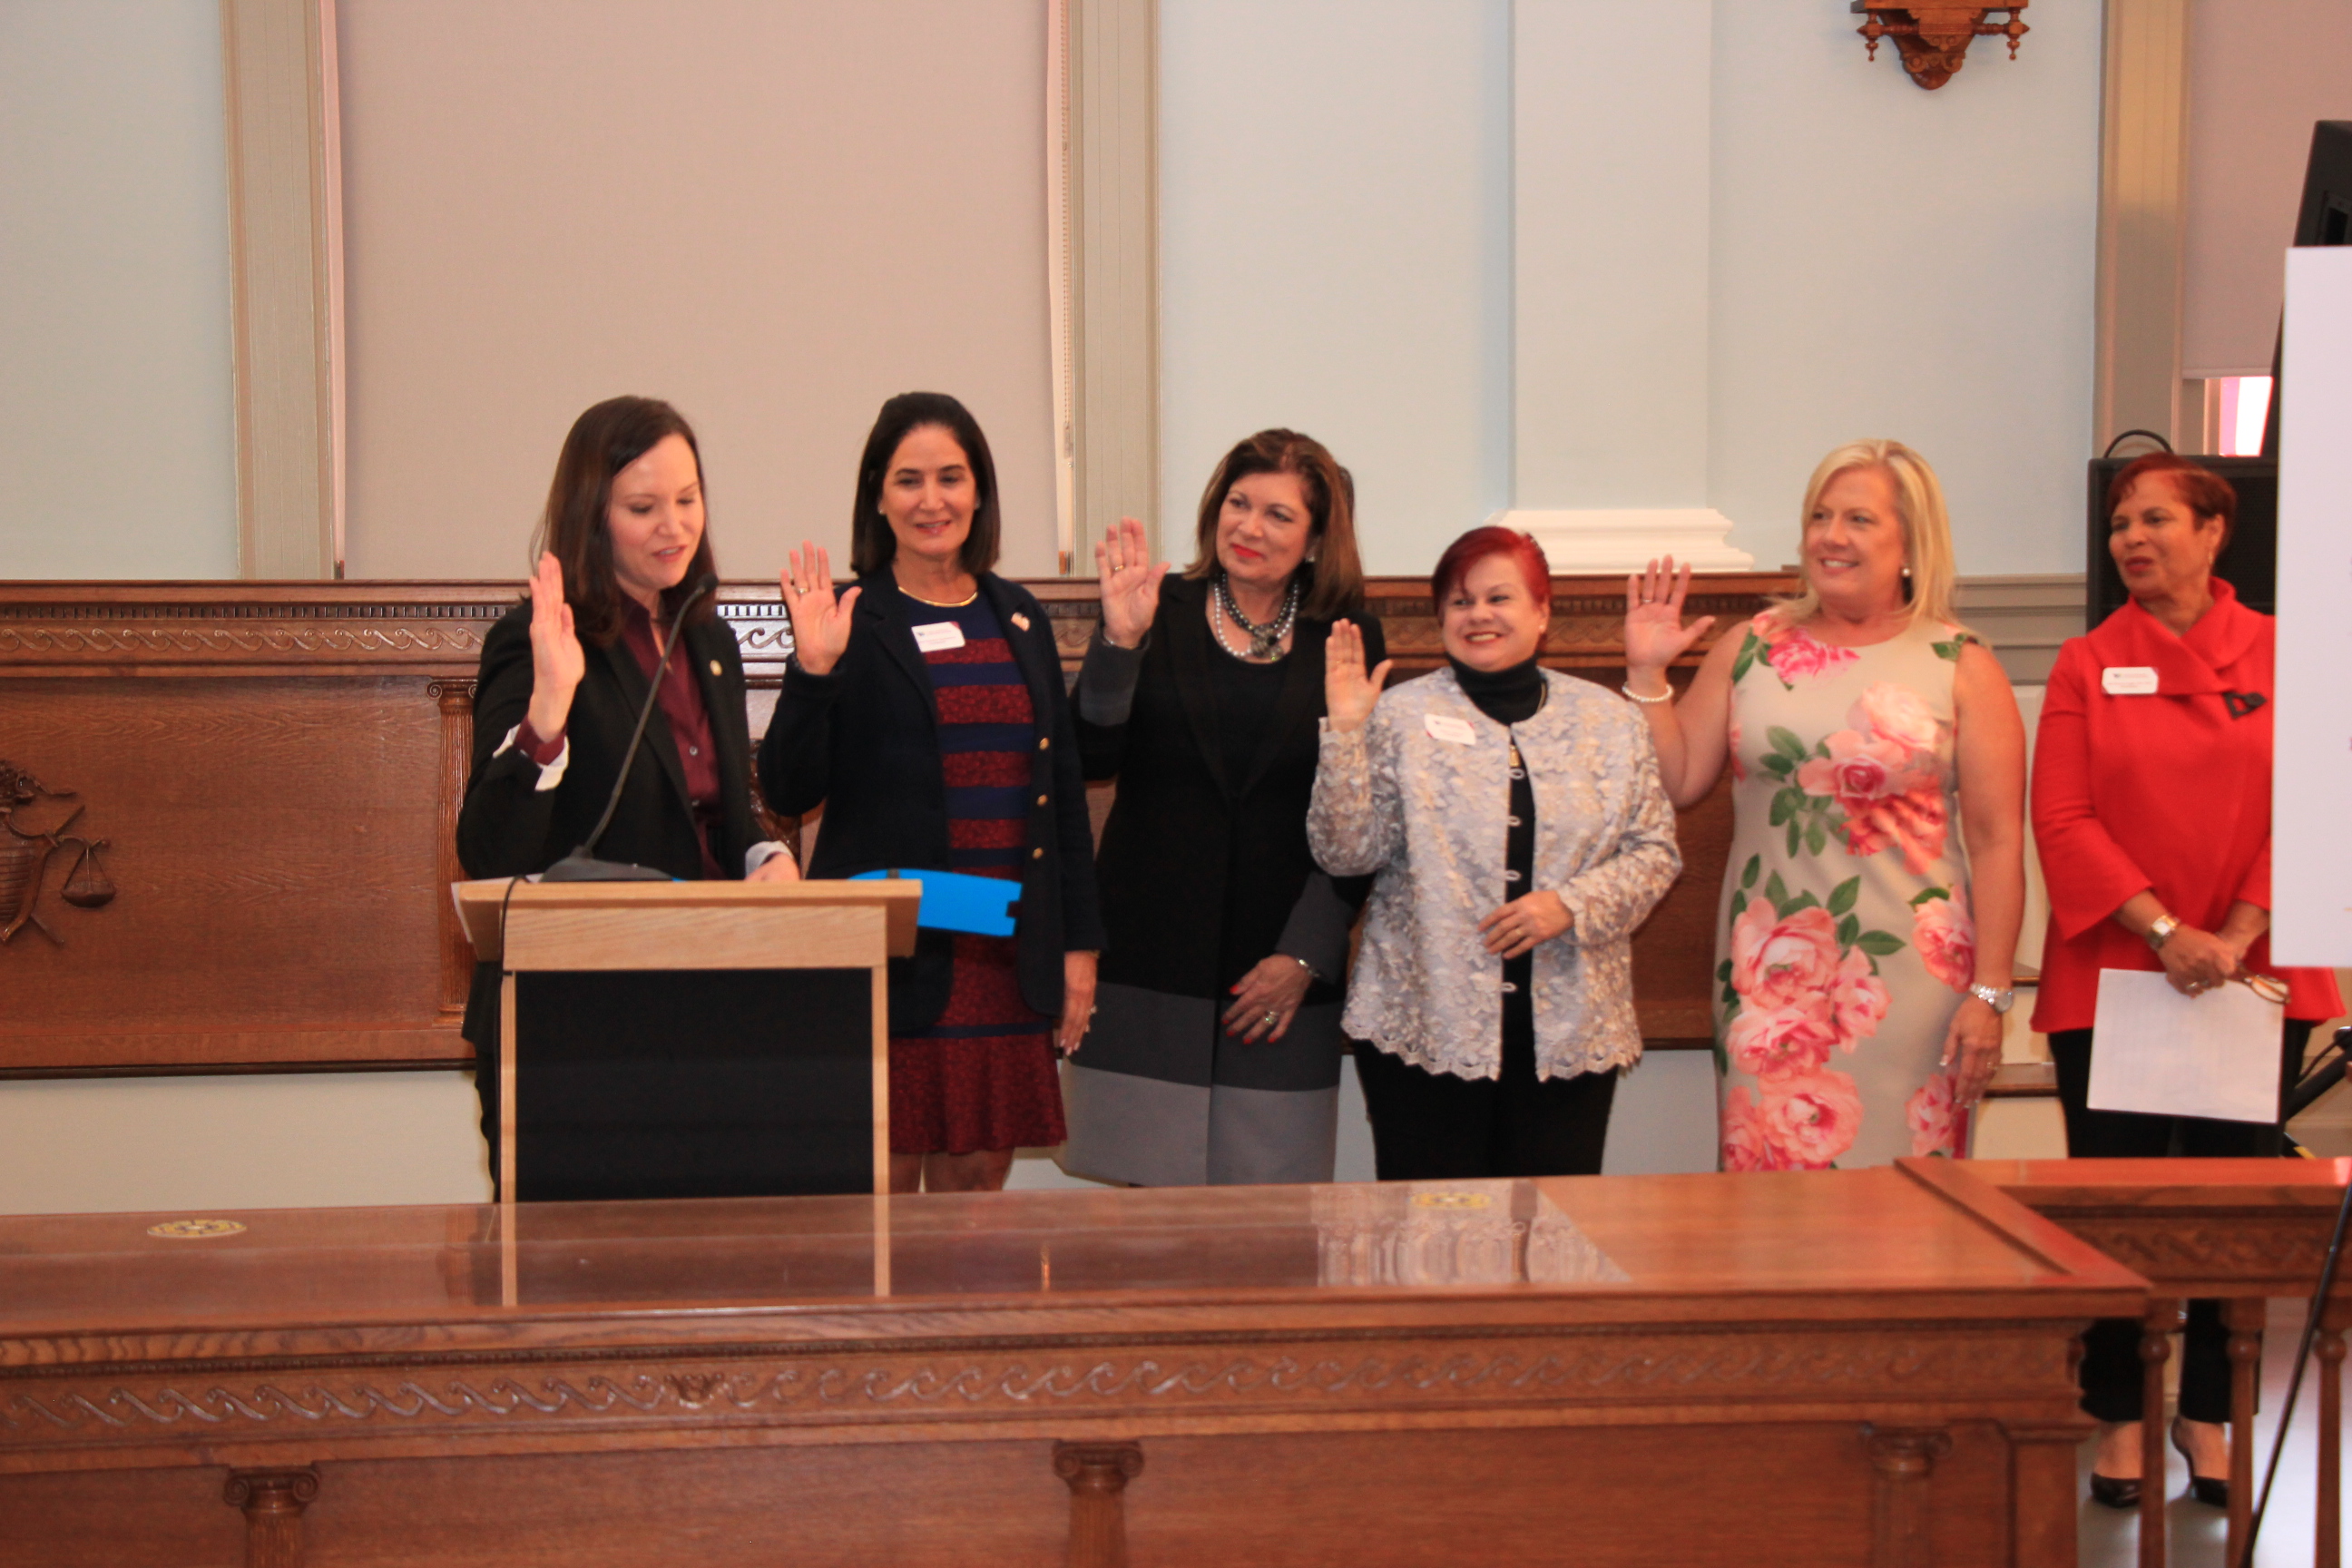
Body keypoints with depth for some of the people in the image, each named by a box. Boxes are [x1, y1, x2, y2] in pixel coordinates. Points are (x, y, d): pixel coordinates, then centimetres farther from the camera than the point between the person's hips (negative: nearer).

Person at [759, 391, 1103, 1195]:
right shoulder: (850, 623, -1)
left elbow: (1063, 790, 16)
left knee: (977, 1184, 8)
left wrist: (1080, 945, 11)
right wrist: (813, 670, -20)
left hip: (1007, 958, 4)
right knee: (881, 1185, -2)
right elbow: (789, 791, -6)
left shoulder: (1020, 620, 13)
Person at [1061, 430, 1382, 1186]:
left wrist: (1305, 955, -3)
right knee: (1151, 1186, 1)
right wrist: (1119, 639, -18)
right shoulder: (1162, 614, 4)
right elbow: (1091, 760, -6)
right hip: (1150, 965, 0)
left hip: (1282, 978, 0)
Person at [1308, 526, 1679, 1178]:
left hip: (1570, 1033, 2)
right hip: (1425, 1025, -2)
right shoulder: (1401, 715, 2)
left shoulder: (1607, 719, 9)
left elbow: (1654, 851, 8)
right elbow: (1345, 854, -4)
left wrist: (1572, 904, -8)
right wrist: (1345, 733, -14)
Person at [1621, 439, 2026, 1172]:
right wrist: (1648, 674, 1)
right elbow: (1677, 781, 8)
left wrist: (1989, 993, -7)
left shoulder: (1962, 668, 1)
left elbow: (1998, 842, -2)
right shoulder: (1750, 650, 9)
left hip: (1907, 983, -2)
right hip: (1768, 974, 2)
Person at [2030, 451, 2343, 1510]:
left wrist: (2237, 935, -12)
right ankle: (2118, 1417, 17)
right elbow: (2062, 822, -5)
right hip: (2110, 977, -1)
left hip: (2252, 981, 1)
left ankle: (2207, 1413, 22)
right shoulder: (2088, 667, 2)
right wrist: (2165, 931, -14)